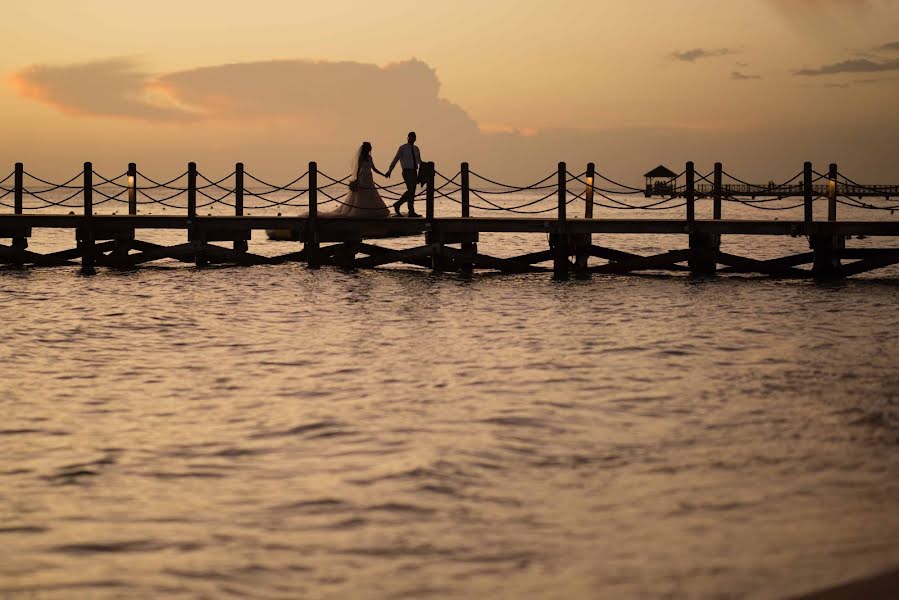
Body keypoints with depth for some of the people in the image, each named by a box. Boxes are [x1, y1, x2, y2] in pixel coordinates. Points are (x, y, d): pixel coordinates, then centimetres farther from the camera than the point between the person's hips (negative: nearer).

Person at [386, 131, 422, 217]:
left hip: (414, 172, 6)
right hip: (407, 172, -6)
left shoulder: (416, 149, 13)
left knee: (412, 192, 6)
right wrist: (389, 171, -11)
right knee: (410, 191, -13)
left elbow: (419, 161, 22)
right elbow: (395, 160, -6)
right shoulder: (403, 148, -3)